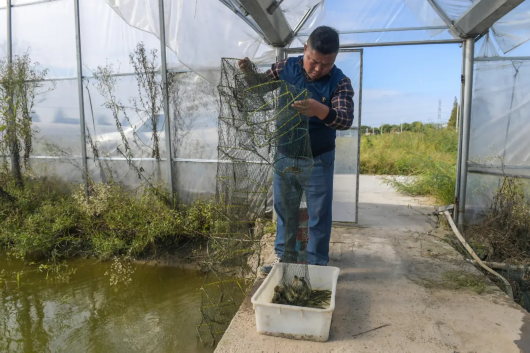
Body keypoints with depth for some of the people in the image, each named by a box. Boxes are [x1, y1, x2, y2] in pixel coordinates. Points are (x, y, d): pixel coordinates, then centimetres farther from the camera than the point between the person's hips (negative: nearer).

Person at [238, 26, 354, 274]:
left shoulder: (340, 83, -16)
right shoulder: (285, 68, -7)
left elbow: (345, 120, -30)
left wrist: (319, 110, -51)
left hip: (318, 159, -3)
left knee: (319, 213, 5)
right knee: (283, 207, 15)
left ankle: (316, 265, 23)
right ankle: (282, 256, 33)